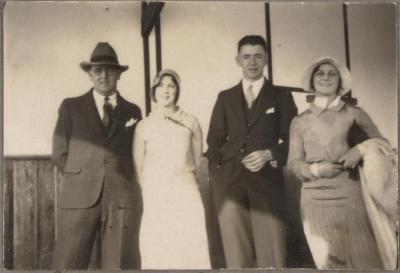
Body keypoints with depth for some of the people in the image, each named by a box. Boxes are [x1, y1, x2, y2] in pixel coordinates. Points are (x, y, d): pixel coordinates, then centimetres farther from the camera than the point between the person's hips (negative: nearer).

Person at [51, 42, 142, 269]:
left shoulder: (133, 111, 14)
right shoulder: (71, 107, 10)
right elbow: (60, 154, 10)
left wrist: (118, 180, 7)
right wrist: (81, 177, 6)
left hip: (122, 198, 1)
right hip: (79, 197, -1)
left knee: (121, 265, 1)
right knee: (68, 265, -1)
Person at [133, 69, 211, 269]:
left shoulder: (190, 122, 4)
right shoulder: (143, 126, 3)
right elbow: (138, 166, 9)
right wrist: (149, 191, 9)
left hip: (186, 194, 0)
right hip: (155, 197, 0)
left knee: (191, 251, -3)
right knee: (157, 253, 0)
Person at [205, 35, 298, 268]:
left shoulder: (281, 96, 11)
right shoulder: (225, 98, 16)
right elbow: (214, 141, 14)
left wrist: (269, 154, -11)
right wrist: (216, 177, 3)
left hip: (267, 182, -1)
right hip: (230, 183, 2)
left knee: (271, 255, -5)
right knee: (237, 256, 3)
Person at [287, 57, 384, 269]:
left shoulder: (353, 114, 8)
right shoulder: (300, 121, 10)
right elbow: (293, 163, 8)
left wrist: (361, 149, -6)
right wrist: (315, 169, -10)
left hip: (351, 195, 0)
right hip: (315, 198, 1)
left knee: (363, 260, -5)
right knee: (328, 263, -2)